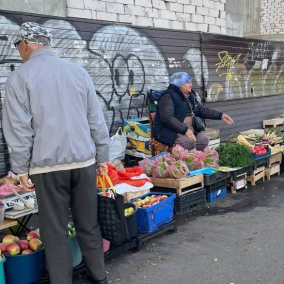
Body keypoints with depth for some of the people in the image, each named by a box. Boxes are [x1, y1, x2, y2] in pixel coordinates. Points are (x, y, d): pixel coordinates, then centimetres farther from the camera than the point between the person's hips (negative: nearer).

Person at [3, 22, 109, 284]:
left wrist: (21, 168, 2)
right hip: (84, 160, 4)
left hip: (47, 165, -3)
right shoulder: (78, 71, 5)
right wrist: (102, 157, 15)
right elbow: (97, 121, 7)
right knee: (89, 224, 14)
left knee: (55, 230, 7)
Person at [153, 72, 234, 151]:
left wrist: (220, 115, 13)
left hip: (189, 130, 8)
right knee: (190, 142, -30)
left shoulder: (190, 96, 13)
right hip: (169, 132, -8)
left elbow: (202, 110, 22)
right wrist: (185, 130, -28)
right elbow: (167, 118, -24)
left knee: (204, 139, -17)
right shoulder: (168, 96, -13)